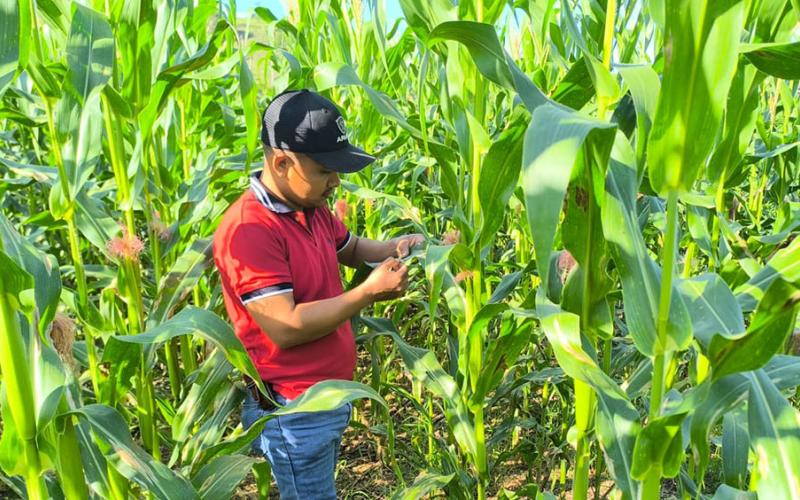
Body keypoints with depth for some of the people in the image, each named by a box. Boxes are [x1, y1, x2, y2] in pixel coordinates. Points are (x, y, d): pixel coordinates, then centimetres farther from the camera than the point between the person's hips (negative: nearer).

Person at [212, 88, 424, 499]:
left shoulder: (311, 207, 3)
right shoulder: (249, 230, -25)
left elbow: (351, 249, 20)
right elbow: (286, 328, -29)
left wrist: (394, 247, -1)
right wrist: (370, 292, -26)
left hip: (330, 395, 9)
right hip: (292, 411, -9)